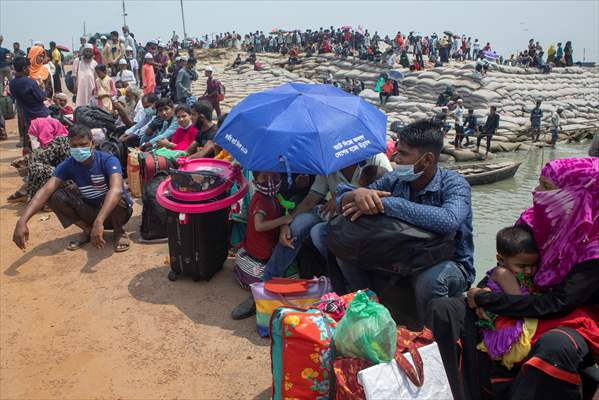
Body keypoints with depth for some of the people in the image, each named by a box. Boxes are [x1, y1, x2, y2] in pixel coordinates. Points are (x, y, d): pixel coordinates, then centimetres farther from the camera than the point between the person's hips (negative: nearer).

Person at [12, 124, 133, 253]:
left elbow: (116, 190, -45)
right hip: (91, 210, 4)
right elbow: (46, 190, -23)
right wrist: (22, 220, -39)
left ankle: (119, 231, -7)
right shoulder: (68, 165, -11)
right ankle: (87, 230, 1)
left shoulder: (108, 160, -25)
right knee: (55, 196, -17)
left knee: (116, 198, -39)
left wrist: (99, 221, -59)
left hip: (116, 211, -4)